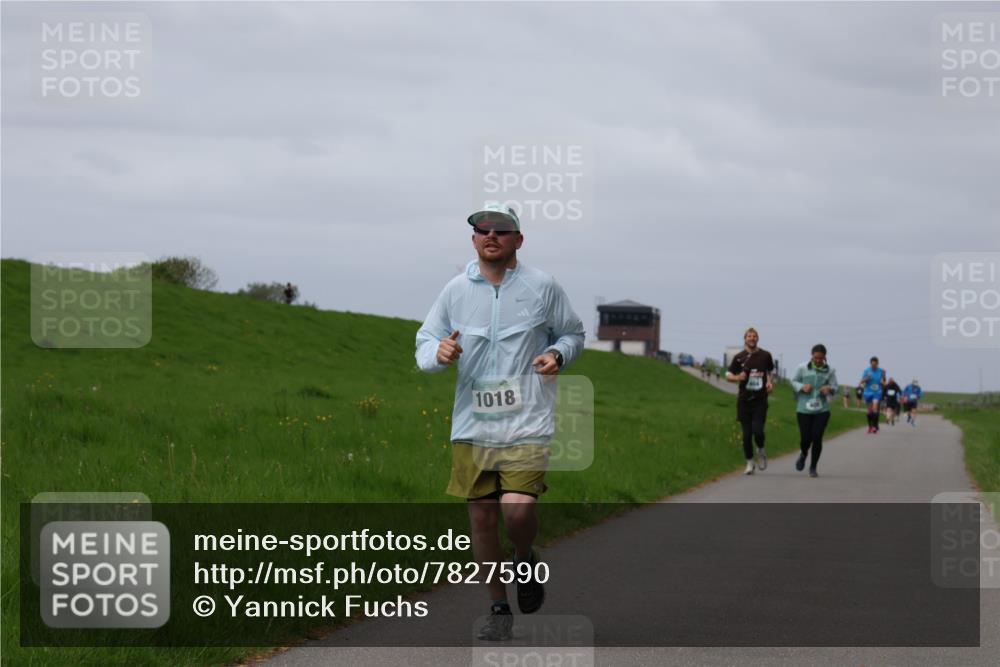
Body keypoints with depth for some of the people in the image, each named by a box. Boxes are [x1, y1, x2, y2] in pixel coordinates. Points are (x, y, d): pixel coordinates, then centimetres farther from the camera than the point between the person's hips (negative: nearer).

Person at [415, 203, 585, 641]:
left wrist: (558, 355, -8)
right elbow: (424, 344, 11)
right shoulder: (456, 290, 6)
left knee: (517, 507, -19)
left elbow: (573, 334, 14)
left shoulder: (542, 287, 2)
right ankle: (499, 609, 20)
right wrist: (439, 353, -13)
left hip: (527, 421, -3)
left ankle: (526, 561, 15)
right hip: (472, 423, 3)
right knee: (481, 517, 4)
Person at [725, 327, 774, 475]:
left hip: (760, 400, -1)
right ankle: (749, 463, 16)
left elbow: (770, 372, 22)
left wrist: (770, 382, 2)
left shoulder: (765, 356, 5)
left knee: (758, 430, -14)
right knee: (747, 434, 2)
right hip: (744, 400, 1)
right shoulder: (739, 357, 2)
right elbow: (728, 375, 8)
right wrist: (737, 377, -13)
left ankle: (761, 451, 17)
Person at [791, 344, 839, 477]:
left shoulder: (829, 371, 2)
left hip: (822, 410, 1)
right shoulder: (802, 368, -2)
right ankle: (803, 454, 35)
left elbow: (835, 388, 8)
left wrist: (829, 388, -16)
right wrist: (802, 387, -12)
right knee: (805, 438, -2)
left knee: (817, 438, -7)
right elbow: (794, 381, 9)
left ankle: (813, 467, 11)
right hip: (804, 409, -1)